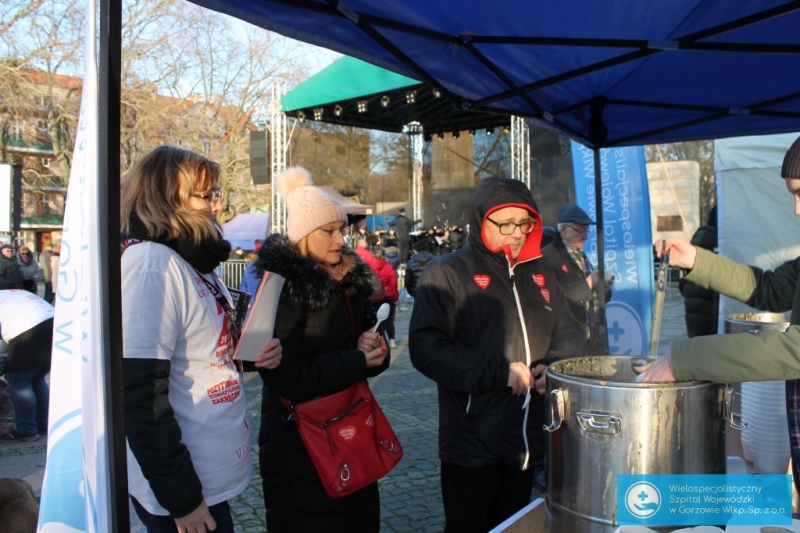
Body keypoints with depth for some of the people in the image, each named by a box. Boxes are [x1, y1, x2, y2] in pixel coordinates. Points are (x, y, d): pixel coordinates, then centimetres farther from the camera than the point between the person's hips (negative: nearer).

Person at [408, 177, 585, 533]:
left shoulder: (538, 274, 10)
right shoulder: (448, 273, -8)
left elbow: (569, 332, 14)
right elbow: (427, 347, -18)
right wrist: (498, 372, -21)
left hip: (527, 442, 6)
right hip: (471, 447, -5)